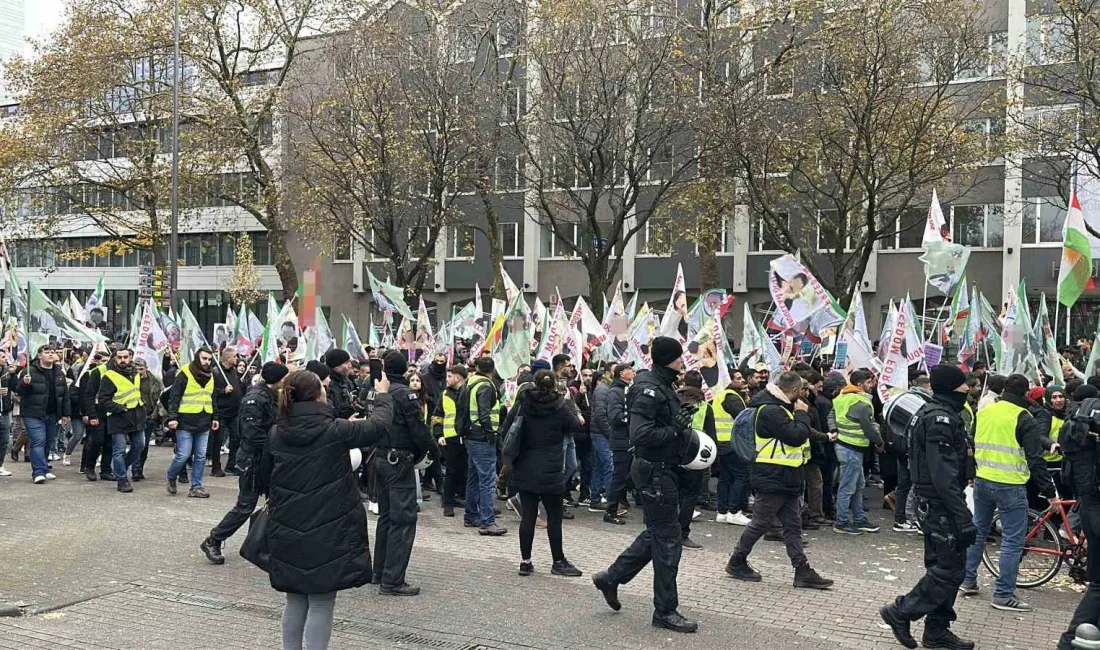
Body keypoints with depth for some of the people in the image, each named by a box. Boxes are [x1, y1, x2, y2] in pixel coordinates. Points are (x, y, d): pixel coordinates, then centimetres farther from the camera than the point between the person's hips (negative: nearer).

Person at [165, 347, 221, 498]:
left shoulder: (210, 376, 13)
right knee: (183, 455, -6)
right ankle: (170, 477, 20)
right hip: (186, 423, -6)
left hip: (204, 424, 6)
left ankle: (196, 487, 13)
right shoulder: (184, 374, -7)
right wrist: (172, 417, -16)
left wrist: (215, 417, 17)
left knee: (201, 456, 6)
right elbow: (174, 397, -9)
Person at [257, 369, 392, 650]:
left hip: (287, 530, 5)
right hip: (327, 532, -5)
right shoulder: (334, 431, -13)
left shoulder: (277, 434, 0)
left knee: (295, 600, 18)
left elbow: (264, 480, 10)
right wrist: (383, 396, 20)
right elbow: (377, 426, 2)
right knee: (321, 604, 3)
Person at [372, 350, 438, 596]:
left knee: (386, 516, 18)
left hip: (381, 458, 8)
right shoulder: (405, 394, -16)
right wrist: (433, 449, -1)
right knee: (403, 520, -5)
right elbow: (418, 428, -16)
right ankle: (392, 581, -6)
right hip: (400, 461, -8)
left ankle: (380, 571, 27)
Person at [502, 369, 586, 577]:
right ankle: (558, 562, 15)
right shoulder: (560, 408, -10)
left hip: (525, 472, 3)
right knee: (554, 517, 6)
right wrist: (579, 420, 22)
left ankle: (525, 562, 11)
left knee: (528, 517, 7)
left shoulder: (524, 405, -2)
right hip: (550, 472, -3)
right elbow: (575, 425, 5)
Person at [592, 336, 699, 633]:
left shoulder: (663, 386, 12)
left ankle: (610, 577, 30)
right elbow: (641, 434, -29)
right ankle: (665, 611, 11)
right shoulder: (649, 390, -20)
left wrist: (682, 428, 1)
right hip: (655, 472, -10)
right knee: (668, 541, -1)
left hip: (664, 470, 10)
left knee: (657, 534, 20)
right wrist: (677, 430, -21)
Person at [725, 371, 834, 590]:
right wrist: (802, 414, -10)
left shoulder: (781, 408, 15)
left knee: (793, 526, 9)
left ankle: (803, 572, 11)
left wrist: (800, 413, 6)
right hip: (772, 480, -10)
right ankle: (737, 562, 16)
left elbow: (800, 434, 21)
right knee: (760, 523, 1)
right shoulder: (771, 411, -19)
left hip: (786, 480, 10)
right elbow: (796, 436, -23)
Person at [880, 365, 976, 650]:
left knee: (942, 566, 15)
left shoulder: (934, 413, 14)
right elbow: (944, 476, -25)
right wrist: (963, 518, -25)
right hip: (940, 504, -10)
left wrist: (960, 513, 24)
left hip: (932, 503, 10)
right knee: (950, 570, -5)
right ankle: (900, 612, 3)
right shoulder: (941, 418, -19)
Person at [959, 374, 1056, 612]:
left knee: (978, 531, 18)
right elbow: (1035, 460, -13)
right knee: (1013, 540, 1)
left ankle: (968, 581, 25)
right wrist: (1049, 492, -8)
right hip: (1010, 486, -6)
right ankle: (1004, 595, 2)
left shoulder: (984, 412, 6)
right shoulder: (1024, 419, -12)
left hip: (982, 482, 6)